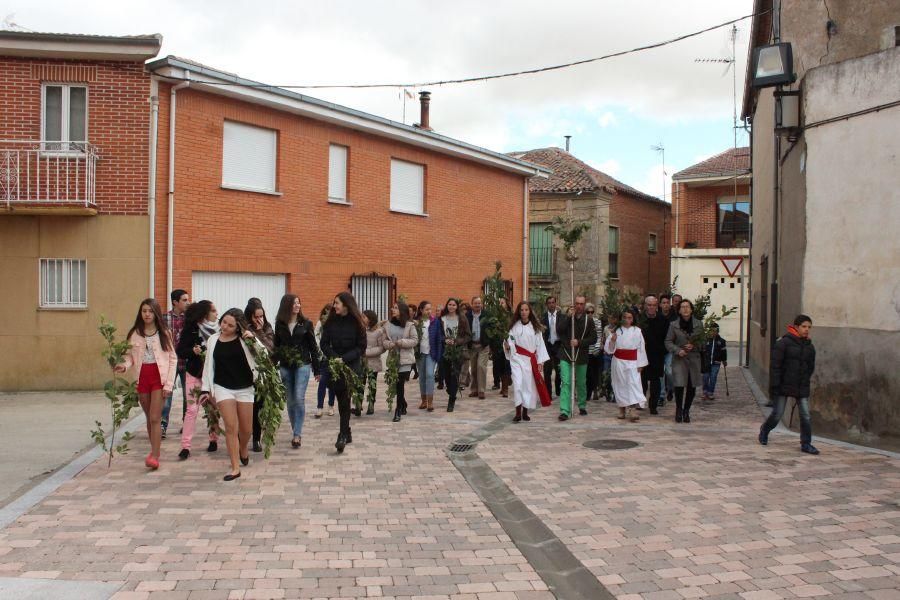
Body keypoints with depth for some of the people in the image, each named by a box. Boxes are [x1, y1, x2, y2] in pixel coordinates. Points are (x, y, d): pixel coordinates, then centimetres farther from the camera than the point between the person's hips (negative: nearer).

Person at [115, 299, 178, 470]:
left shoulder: (164, 333, -1)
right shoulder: (134, 334, 4)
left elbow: (173, 359, -1)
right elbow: (130, 356, 5)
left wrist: (169, 383, -8)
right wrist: (124, 366, -19)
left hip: (159, 377, -3)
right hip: (142, 378, 3)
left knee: (155, 418, -11)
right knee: (149, 418, 12)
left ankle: (154, 456, -12)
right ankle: (155, 452, 23)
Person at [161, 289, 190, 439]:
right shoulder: (165, 318, -1)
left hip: (186, 362, 1)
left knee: (187, 394, 11)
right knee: (166, 393, 1)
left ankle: (186, 423, 24)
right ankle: (163, 425, 6)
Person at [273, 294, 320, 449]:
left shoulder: (306, 323, 0)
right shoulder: (279, 324, 4)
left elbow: (313, 347, 3)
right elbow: (276, 346, 7)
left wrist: (317, 370, 2)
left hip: (302, 365, -2)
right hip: (285, 366, 2)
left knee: (299, 398, -14)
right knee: (290, 401, 8)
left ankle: (297, 434, -11)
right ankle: (296, 433, 19)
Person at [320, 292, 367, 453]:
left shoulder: (356, 323, -4)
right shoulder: (331, 322, 3)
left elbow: (361, 347, -3)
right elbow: (324, 343, 3)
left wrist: (344, 359, -14)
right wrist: (334, 357, -14)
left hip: (351, 365, -3)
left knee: (345, 399, -14)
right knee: (341, 400, 8)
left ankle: (343, 435, -12)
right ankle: (347, 432, 21)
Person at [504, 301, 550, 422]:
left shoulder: (535, 327, 3)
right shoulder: (514, 326, 1)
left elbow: (540, 344, 4)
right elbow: (511, 342, 1)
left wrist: (540, 361, -1)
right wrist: (507, 345, -22)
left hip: (531, 359, 1)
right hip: (517, 358, -1)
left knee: (529, 385, 4)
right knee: (518, 383, -12)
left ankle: (525, 412, 16)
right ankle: (518, 413, -8)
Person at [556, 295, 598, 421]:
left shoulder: (589, 321, 2)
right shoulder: (567, 318, 3)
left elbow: (593, 338, -3)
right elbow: (559, 330, -12)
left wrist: (579, 342, -15)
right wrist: (570, 316, -15)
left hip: (581, 357, 1)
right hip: (566, 355, -1)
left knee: (581, 383, 14)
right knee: (566, 383, -10)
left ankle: (582, 406, 35)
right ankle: (565, 411, -13)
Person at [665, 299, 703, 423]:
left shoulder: (698, 324, 4)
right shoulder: (673, 325, 0)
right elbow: (668, 342, 3)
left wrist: (694, 346, -11)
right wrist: (677, 350, -12)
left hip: (694, 359, 2)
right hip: (679, 359, -2)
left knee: (692, 387, 4)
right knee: (679, 385, -11)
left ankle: (686, 411, 23)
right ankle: (679, 410, 11)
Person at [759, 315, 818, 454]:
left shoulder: (809, 346, 8)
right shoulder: (784, 343, -10)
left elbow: (811, 367, 19)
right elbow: (775, 365, -12)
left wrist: (804, 381, 11)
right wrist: (774, 386, -15)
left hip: (802, 387, 5)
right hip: (784, 386, -4)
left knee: (806, 416, -2)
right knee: (777, 414, 4)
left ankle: (806, 444, 8)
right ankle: (764, 432, 30)